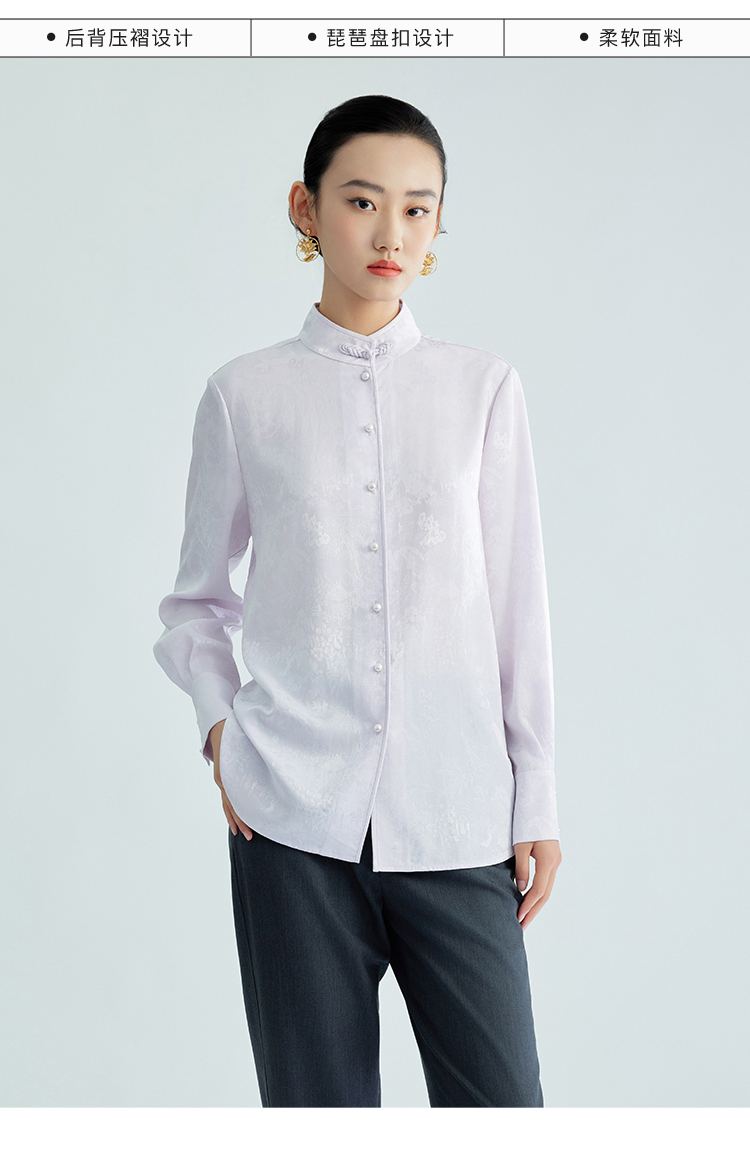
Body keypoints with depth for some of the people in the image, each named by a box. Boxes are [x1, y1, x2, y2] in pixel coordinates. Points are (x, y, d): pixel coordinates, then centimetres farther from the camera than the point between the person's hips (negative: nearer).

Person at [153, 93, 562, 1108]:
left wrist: (537, 801, 6)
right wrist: (219, 724, -1)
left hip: (456, 815, 0)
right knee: (316, 1102, 7)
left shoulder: (484, 389, 5)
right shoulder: (246, 394, 4)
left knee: (500, 1101, -1)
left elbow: (518, 602, 7)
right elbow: (196, 600, 15)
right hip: (293, 813, 0)